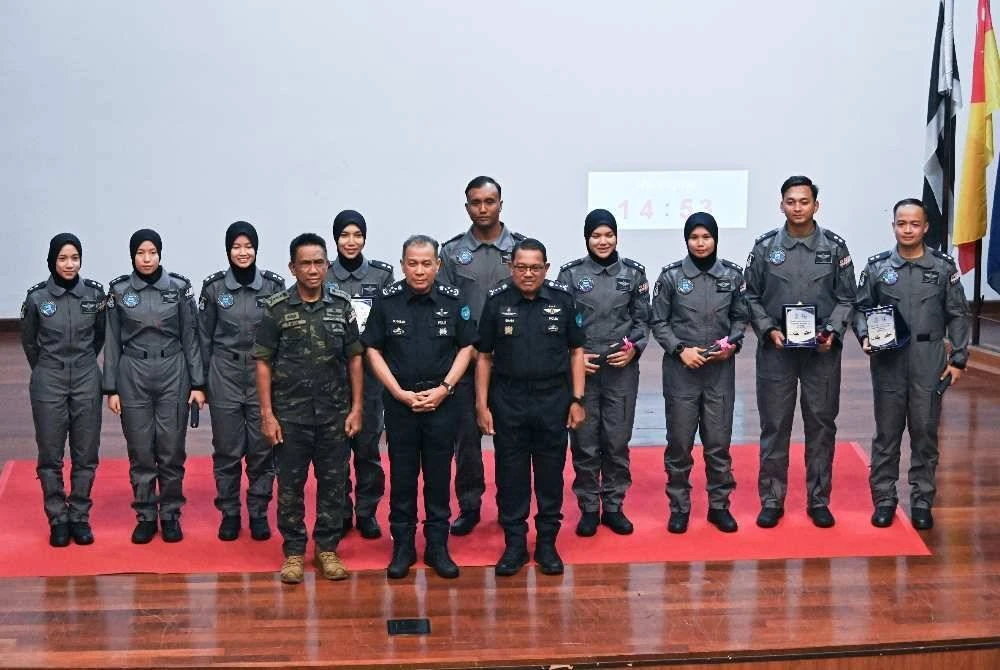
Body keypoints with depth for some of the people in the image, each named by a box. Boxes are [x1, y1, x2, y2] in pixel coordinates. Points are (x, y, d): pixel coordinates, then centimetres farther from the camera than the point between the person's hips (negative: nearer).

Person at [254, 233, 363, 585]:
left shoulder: (341, 305, 2)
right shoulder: (276, 308, -3)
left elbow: (354, 358, 6)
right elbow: (263, 362, -1)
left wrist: (356, 407, 2)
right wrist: (267, 414, -5)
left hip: (335, 414, 2)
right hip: (290, 414, -1)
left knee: (333, 483, 7)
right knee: (290, 485, 6)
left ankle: (327, 548, 20)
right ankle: (293, 551, 17)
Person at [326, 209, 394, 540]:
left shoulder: (382, 273, 3)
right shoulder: (323, 276, 3)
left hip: (370, 368, 0)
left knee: (368, 443, 1)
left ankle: (367, 512, 14)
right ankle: (340, 511, 17)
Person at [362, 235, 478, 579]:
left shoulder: (453, 300, -1)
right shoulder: (387, 300, -3)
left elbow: (466, 347, 4)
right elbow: (373, 350, 1)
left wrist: (444, 388, -7)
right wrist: (400, 392, -7)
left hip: (441, 400, 0)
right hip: (400, 400, 0)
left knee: (439, 474, 7)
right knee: (402, 475, 6)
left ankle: (437, 545, 17)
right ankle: (402, 546, 16)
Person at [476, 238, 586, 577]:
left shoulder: (562, 299, -1)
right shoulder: (497, 301, -1)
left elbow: (576, 351, 5)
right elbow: (484, 357, 4)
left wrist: (577, 400, 0)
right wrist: (481, 405, 0)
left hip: (553, 400, 0)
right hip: (508, 400, 0)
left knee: (551, 473, 7)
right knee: (510, 474, 5)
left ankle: (547, 542, 20)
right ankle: (514, 544, 17)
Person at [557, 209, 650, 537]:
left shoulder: (633, 272, 4)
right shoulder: (570, 273, 0)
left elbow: (642, 318, 8)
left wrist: (634, 348, -7)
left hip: (622, 368, 1)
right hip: (581, 368, -1)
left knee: (617, 441, 6)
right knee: (584, 442, 3)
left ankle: (613, 506, 20)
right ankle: (588, 508, 16)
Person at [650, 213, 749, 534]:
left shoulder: (732, 274, 2)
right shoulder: (671, 276, -3)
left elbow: (741, 317, 10)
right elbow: (658, 322, 0)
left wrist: (732, 344, -7)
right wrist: (681, 349, -12)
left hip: (720, 370, 1)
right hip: (680, 370, -1)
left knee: (719, 441, 6)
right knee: (679, 442, 4)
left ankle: (719, 505, 20)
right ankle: (679, 507, 17)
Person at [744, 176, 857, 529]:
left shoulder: (834, 246, 1)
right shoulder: (765, 246, 1)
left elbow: (846, 298, 3)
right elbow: (752, 297, 4)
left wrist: (832, 331, -11)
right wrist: (769, 330, -9)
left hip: (822, 350, 0)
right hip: (776, 349, 0)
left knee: (821, 424, 7)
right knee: (774, 426, 5)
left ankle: (819, 500, 19)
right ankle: (771, 500, 15)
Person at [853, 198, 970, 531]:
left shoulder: (943, 266, 2)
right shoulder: (877, 266, 3)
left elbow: (958, 315, 4)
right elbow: (861, 308, 7)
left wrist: (958, 358, 0)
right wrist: (865, 337, -11)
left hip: (929, 364, 0)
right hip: (888, 363, 0)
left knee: (925, 432, 5)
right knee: (887, 433, 6)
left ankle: (922, 500, 16)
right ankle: (884, 499, 16)